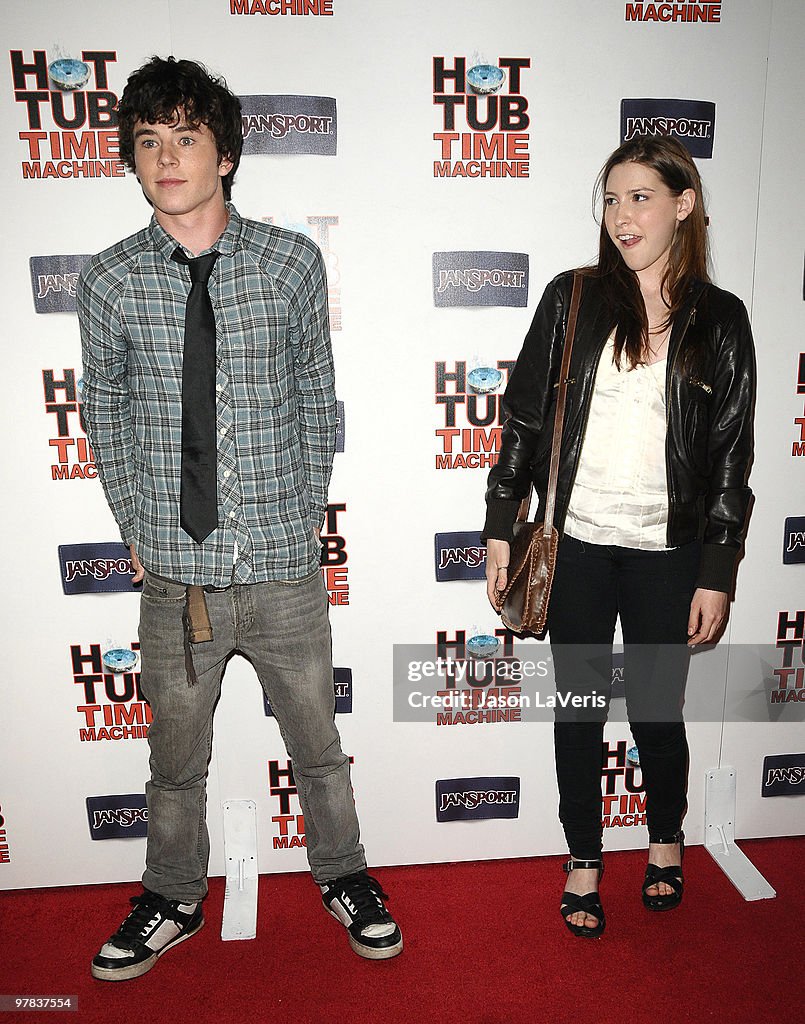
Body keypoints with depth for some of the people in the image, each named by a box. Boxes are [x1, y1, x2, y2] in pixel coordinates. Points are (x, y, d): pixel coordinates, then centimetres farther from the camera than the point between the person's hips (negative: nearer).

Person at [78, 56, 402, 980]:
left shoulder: (293, 261, -2)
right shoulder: (110, 280, -2)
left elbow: (316, 398, 4)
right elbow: (105, 409, 8)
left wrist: (309, 512, 2)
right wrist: (135, 528, 5)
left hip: (284, 568, 0)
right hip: (174, 573, 1)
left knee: (317, 743, 17)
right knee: (176, 758, 19)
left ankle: (342, 874, 44)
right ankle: (174, 900, 45)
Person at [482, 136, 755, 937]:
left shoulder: (719, 320, 1)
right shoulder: (573, 299, 2)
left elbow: (730, 458, 2)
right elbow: (524, 415, 3)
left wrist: (717, 576, -1)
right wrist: (500, 528, 0)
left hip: (667, 552, 0)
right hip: (577, 543, 1)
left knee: (656, 711, 12)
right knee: (579, 708, 11)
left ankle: (666, 841, 42)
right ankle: (583, 862, 32)